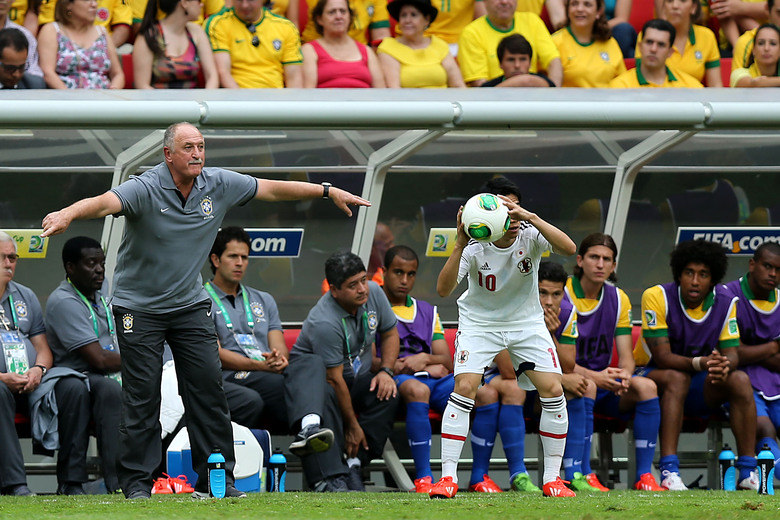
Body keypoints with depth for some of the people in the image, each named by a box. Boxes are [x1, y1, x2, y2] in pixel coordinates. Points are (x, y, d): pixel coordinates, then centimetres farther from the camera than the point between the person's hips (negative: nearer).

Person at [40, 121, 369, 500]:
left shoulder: (219, 185, -4)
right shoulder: (145, 189, -20)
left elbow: (271, 189, 7)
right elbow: (105, 203, -37)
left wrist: (329, 191, 11)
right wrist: (68, 214, -58)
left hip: (190, 303, 4)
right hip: (139, 307, -4)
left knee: (208, 388, 0)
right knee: (142, 395, -5)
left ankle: (214, 480, 7)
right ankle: (136, 481, 4)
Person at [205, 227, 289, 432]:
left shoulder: (264, 300, 30)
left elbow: (279, 347, 20)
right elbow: (215, 354, -2)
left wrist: (280, 360, -8)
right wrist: (260, 365, -15)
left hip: (266, 379, 4)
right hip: (226, 381, -4)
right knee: (251, 402, -41)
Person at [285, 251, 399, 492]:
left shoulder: (373, 293, -8)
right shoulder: (324, 323, -28)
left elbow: (390, 333, 10)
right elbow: (334, 380, -25)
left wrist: (385, 371, -7)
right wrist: (352, 426, -22)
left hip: (358, 375, 6)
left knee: (388, 393, -25)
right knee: (325, 399, -39)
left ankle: (354, 465, -21)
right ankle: (330, 478, -45)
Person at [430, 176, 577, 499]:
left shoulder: (529, 234, -20)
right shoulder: (475, 246, -24)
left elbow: (568, 248, -38)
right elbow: (443, 290, -34)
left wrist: (531, 218, -49)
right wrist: (460, 245, -47)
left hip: (526, 322, 2)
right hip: (480, 322, -2)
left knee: (553, 390, -10)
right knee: (464, 388, -20)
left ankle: (552, 479, 2)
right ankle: (448, 477, -13)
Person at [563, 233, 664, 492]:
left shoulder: (618, 299, 7)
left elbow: (626, 357, 4)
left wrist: (624, 375, -22)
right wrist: (595, 377, -29)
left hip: (605, 379, 5)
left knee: (646, 387, -23)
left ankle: (644, 476, -21)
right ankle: (579, 474, -34)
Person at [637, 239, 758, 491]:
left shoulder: (725, 302, -5)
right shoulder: (657, 297, -17)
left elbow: (731, 353, -9)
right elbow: (662, 356, -23)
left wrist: (725, 365, -36)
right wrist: (701, 363, -41)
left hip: (700, 388, 4)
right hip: (655, 375, -4)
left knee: (740, 380, -22)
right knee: (677, 378, -36)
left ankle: (748, 472, -24)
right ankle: (668, 472, -44)